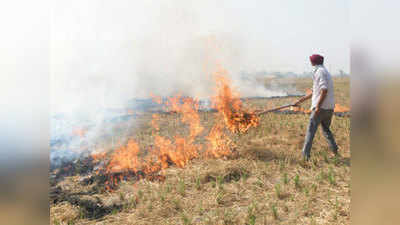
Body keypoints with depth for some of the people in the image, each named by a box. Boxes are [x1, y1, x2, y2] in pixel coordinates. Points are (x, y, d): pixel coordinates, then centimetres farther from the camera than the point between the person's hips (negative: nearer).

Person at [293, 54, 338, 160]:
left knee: (311, 130, -4)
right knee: (326, 129, 22)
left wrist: (318, 106, -23)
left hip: (321, 108, -9)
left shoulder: (319, 72, -9)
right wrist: (301, 100, 28)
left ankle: (305, 155, -6)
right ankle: (335, 151, 17)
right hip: (330, 108, 9)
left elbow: (324, 90, -22)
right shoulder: (325, 72, 21)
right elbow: (315, 92, 26)